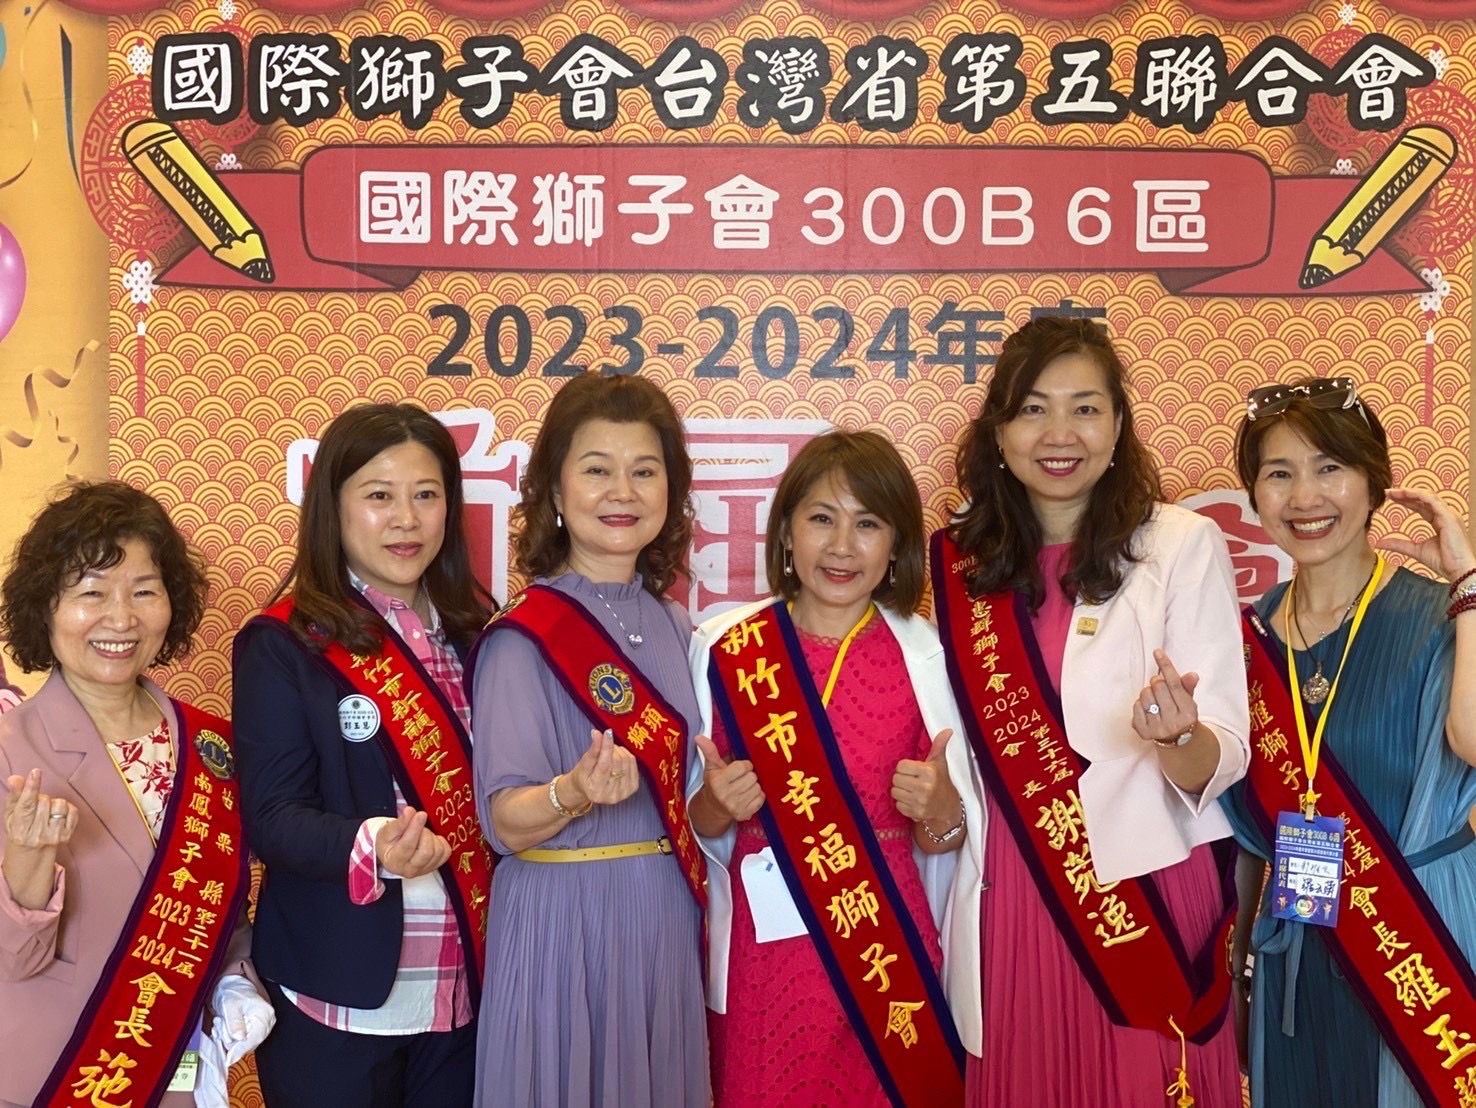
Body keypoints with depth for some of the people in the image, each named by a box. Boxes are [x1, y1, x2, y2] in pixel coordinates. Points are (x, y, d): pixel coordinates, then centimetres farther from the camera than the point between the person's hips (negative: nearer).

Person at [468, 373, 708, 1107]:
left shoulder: (675, 628, 6)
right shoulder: (522, 637, -12)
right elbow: (506, 823, -18)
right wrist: (574, 794, -34)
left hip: (668, 917, 6)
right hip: (564, 923, -6)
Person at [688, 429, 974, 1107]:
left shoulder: (928, 657, -2)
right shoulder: (725, 648, -3)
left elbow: (950, 838, 5)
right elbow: (697, 822, 6)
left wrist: (941, 811, -16)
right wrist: (715, 808, -16)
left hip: (891, 947, 0)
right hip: (764, 948, 0)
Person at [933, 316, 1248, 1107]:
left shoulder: (1183, 545, -7)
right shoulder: (961, 563, 2)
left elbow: (1222, 763, -11)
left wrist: (1178, 737, -31)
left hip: (1151, 900, -2)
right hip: (1010, 905, 3)